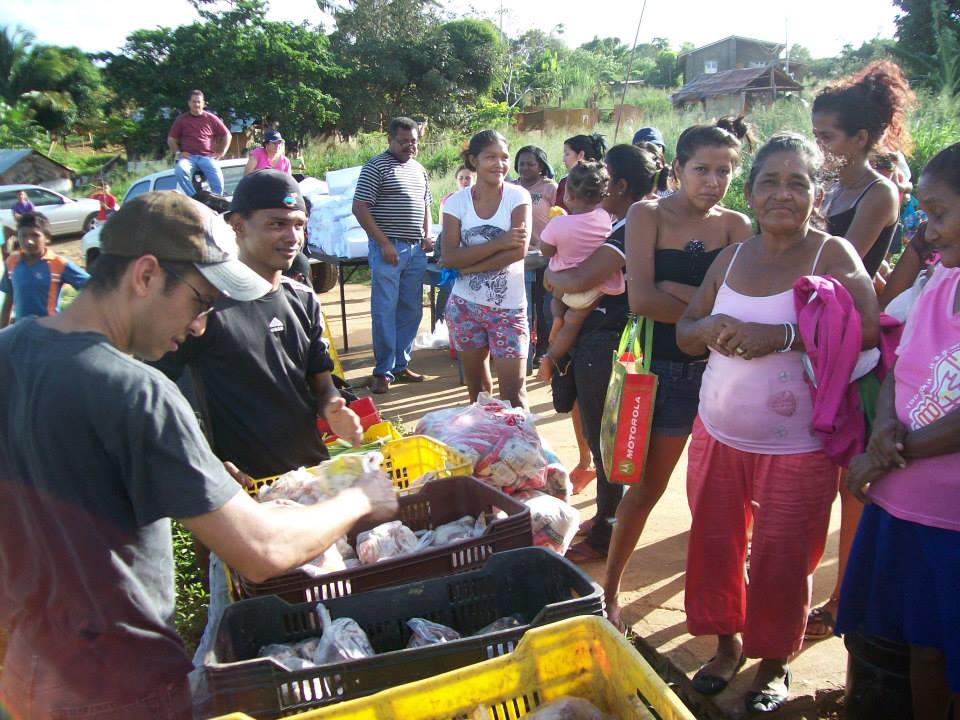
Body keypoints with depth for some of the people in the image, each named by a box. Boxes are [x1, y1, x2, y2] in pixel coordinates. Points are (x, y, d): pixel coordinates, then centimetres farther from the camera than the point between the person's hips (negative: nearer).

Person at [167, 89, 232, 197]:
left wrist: (221, 153, 6)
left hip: (207, 157, 0)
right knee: (180, 170, -34)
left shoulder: (211, 118, 9)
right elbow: (171, 139, 16)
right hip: (188, 157, 0)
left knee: (218, 182, -25)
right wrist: (178, 153, 0)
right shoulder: (181, 119, 11)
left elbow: (227, 135, 15)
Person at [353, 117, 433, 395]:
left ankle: (401, 365, 22)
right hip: (388, 249, -7)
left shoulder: (419, 169, 17)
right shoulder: (376, 167, -4)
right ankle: (383, 372, 5)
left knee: (411, 310, 10)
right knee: (385, 311, -3)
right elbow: (359, 208, -10)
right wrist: (384, 243, -14)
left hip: (416, 249, 7)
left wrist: (427, 235, 10)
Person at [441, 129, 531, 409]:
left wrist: (467, 266, -14)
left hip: (509, 307, -2)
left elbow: (519, 251, -16)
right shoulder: (456, 202, -3)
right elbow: (450, 257, -12)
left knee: (513, 390, -3)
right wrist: (498, 242, -21)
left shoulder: (518, 196, -6)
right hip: (466, 305, 2)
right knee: (475, 380, 17)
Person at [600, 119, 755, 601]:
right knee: (647, 486, 6)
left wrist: (671, 288, -18)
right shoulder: (648, 215, -6)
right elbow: (642, 300, -18)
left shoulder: (737, 226, 1)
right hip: (666, 370, -2)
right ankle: (609, 589, 24)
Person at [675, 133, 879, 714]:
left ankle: (774, 664, 31)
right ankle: (727, 644, 37)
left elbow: (869, 330, -22)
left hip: (797, 446, -4)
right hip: (718, 434, 5)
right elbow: (684, 333, 10)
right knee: (715, 545, 14)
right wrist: (709, 327, -12)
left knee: (782, 560, 6)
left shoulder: (833, 254, -8)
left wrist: (779, 335, -29)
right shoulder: (730, 260, 6)